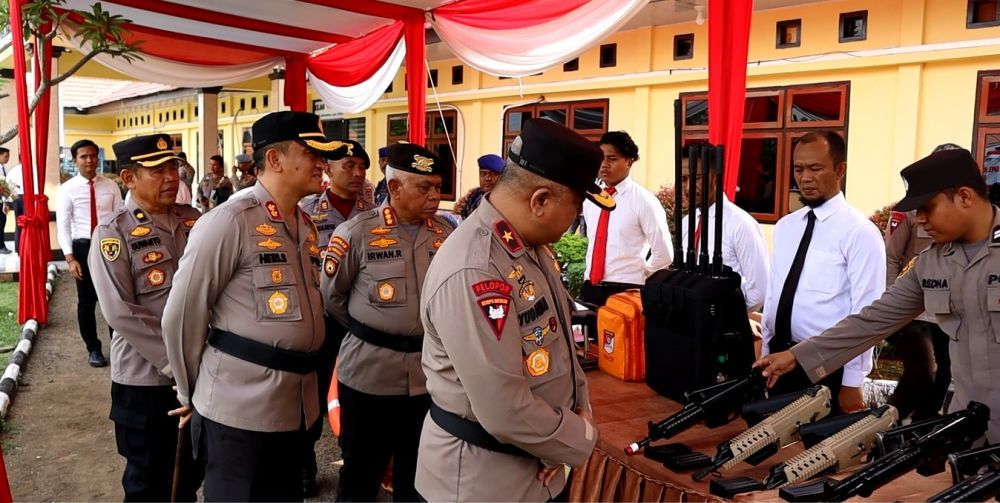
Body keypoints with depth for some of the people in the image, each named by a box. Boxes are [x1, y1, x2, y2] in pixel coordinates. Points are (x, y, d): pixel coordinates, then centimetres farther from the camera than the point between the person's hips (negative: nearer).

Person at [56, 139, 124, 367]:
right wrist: (70, 258, -12)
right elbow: (63, 226, -5)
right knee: (87, 300, 9)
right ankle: (93, 349, 24)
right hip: (83, 247, -1)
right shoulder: (67, 189, -3)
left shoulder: (111, 186, 2)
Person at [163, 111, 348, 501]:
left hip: (295, 407, 7)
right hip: (239, 409, -7)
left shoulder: (306, 227, 10)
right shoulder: (230, 222, -15)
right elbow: (181, 315, -10)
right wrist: (193, 392, 2)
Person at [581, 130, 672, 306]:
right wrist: (592, 284, 15)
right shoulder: (589, 197, 7)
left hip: (625, 291, -5)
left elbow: (664, 254, -9)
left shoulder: (644, 201, -10)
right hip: (590, 288, 5)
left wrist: (638, 276, 2)